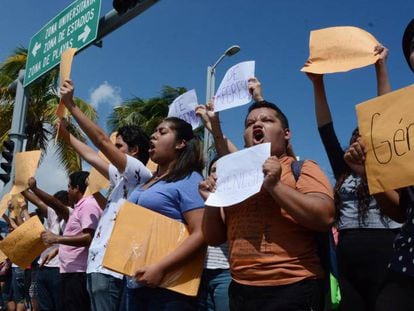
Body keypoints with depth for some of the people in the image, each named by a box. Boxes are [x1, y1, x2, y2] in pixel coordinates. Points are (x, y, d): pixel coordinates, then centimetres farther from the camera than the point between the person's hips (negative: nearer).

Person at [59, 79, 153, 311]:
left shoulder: (140, 173, -6)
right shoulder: (122, 177, 21)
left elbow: (102, 141, -11)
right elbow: (91, 155, 29)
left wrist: (71, 105, -7)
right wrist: (66, 134, 31)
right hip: (100, 265, 10)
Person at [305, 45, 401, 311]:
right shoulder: (344, 172, 16)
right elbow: (326, 130, 11)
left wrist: (381, 68, -1)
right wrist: (318, 83, 7)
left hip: (386, 262, -4)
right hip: (348, 266, 4)